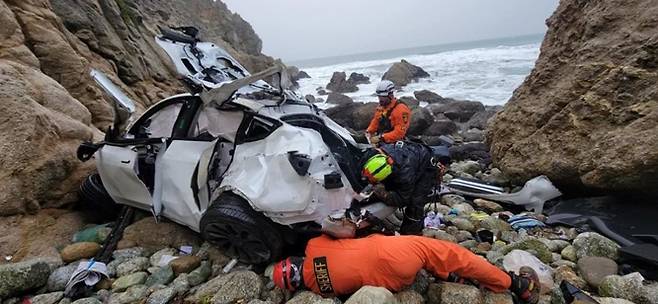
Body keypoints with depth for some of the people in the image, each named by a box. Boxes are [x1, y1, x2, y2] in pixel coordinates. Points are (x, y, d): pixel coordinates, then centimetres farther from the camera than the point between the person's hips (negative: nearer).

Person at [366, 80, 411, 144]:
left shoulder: (401, 109, -11)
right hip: (380, 142, 7)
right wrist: (368, 131, 3)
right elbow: (375, 122, 24)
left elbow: (399, 132, -18)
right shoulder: (380, 108, 13)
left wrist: (380, 138, -24)